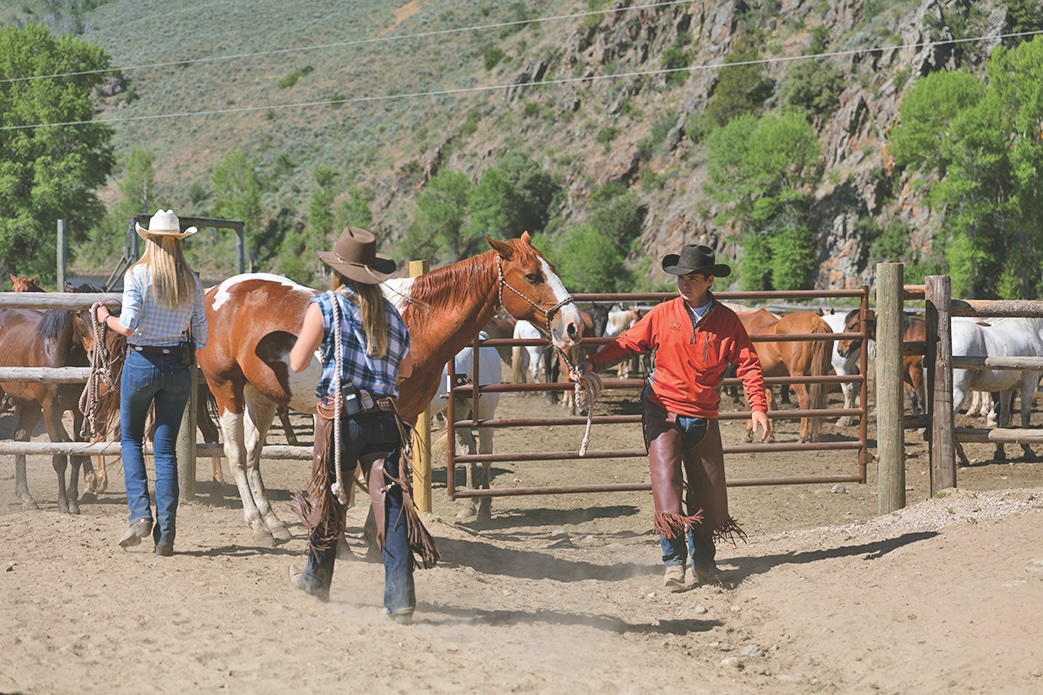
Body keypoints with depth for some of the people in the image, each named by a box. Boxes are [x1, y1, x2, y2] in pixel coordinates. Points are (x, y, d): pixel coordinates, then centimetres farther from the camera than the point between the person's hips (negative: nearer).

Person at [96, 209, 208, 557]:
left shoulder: (137, 274, -8)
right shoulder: (191, 281, 2)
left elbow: (128, 326, -14)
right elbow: (201, 335, 3)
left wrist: (106, 318, 5)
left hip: (140, 362, -3)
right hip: (178, 368, 3)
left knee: (130, 439, 14)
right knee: (166, 448, 7)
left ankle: (140, 513, -3)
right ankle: (166, 532, 2)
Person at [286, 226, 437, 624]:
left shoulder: (324, 308, -5)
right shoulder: (390, 313, 9)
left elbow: (297, 364, -5)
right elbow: (406, 369, 19)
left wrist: (308, 339, 14)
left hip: (339, 416, -2)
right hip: (385, 416, 2)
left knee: (328, 500, 16)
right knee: (391, 502, -4)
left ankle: (318, 579, 35)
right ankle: (401, 597, -14)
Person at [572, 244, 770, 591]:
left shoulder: (727, 321, -1)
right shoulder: (663, 315, -1)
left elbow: (748, 364, -2)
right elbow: (627, 343, 2)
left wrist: (758, 407, -15)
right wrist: (591, 363, -12)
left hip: (703, 416, 1)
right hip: (663, 410, -1)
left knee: (709, 491, 4)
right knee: (666, 480, -14)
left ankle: (703, 560, 22)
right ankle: (673, 560, -12)